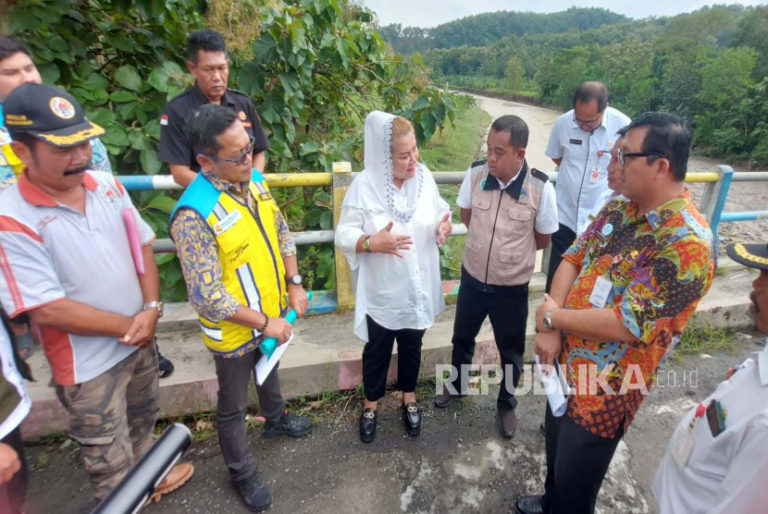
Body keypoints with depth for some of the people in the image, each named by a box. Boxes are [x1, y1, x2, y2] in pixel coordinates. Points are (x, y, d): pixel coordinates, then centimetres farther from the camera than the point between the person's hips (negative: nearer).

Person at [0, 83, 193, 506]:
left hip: (141, 340, 6)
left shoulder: (106, 185, -4)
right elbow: (46, 310, -22)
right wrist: (128, 325, -15)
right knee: (110, 464, 15)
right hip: (88, 365, -6)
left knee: (141, 422, 31)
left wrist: (151, 308, -12)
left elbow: (142, 245, 1)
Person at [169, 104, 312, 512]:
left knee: (269, 369, 32)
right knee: (233, 406, 18)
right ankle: (242, 473, 44)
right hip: (234, 331, -6)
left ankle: (276, 419, 61)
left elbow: (281, 233, 4)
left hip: (273, 312, 7)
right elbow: (206, 297, -28)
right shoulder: (194, 215, -31)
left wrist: (294, 285, -2)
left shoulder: (254, 180, -8)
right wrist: (264, 323, -20)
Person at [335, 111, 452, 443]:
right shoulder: (364, 185, -17)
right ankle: (371, 403, 44)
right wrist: (373, 242, -32)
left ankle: (408, 397, 48)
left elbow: (438, 214, 5)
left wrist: (444, 224, -18)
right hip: (381, 290, -3)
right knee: (377, 349, 18)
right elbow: (343, 236, -14)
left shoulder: (424, 177, -7)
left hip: (418, 286, 3)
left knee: (412, 345, 22)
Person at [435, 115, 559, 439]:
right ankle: (457, 386, 51)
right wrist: (489, 241, 4)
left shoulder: (541, 189, -21)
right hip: (472, 277, 2)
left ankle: (506, 405, 44)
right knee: (462, 338, 22)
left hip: (512, 286, -2)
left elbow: (542, 240, -5)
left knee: (511, 351, 17)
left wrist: (512, 251, 4)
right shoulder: (475, 174, -14)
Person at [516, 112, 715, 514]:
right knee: (556, 453, 32)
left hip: (606, 390, -7)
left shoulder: (687, 243, -26)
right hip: (567, 365, 8)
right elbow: (572, 258, 0)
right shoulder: (618, 210, 0)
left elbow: (627, 325, -29)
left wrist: (552, 317, -16)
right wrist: (549, 331, -13)